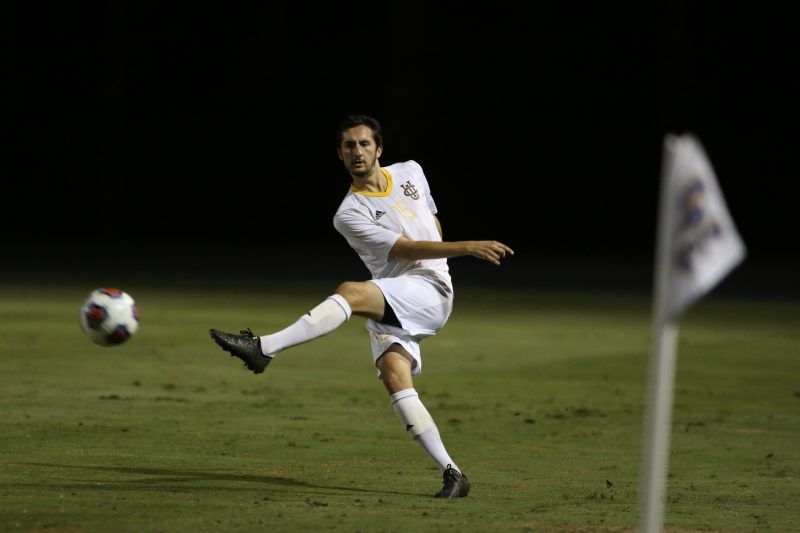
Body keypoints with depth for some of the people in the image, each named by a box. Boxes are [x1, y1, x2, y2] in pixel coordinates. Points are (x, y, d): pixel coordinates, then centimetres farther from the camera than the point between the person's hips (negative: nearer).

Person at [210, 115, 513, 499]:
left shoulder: (410, 172, 10)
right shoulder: (349, 215, -3)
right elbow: (406, 248, -10)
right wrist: (468, 248, -17)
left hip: (430, 290, 0)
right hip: (390, 308, 1)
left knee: (351, 292, -28)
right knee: (393, 376, -23)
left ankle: (263, 348, -31)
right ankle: (451, 474, -20)